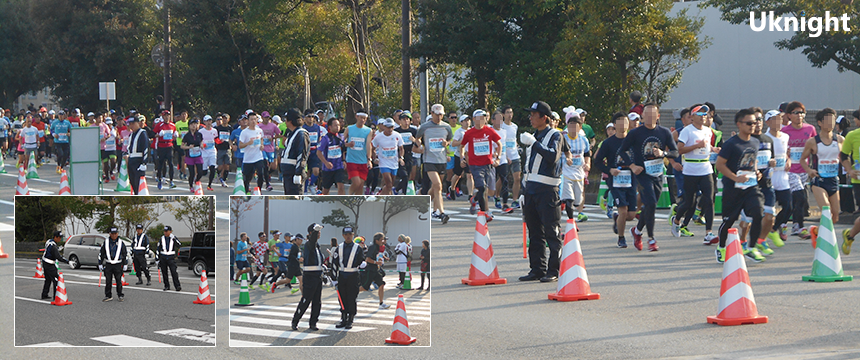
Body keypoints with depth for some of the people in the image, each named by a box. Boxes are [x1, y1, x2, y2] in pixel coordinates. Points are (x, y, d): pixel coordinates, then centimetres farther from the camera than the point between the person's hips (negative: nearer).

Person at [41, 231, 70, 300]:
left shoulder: (49, 241, 3)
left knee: (48, 280, 19)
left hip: (45, 263, 10)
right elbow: (58, 257, -30)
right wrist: (68, 262, -31)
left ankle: (44, 295, 24)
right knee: (56, 280, -6)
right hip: (50, 265, -10)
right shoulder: (53, 246, -26)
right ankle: (56, 296, -6)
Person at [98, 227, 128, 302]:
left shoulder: (121, 243, 4)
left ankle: (120, 295, 7)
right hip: (108, 265, 1)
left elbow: (125, 254, 8)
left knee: (118, 281, -3)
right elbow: (101, 254, 11)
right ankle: (108, 296, 9)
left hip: (118, 265, -1)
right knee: (108, 281, 2)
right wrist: (100, 264, 8)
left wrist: (125, 264, 4)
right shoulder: (106, 243, 6)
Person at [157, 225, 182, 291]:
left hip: (171, 258, -3)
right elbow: (158, 249, 14)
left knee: (174, 272, -14)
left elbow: (180, 244, -15)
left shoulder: (173, 238, 2)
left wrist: (174, 238, -24)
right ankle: (166, 286, 15)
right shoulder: (162, 239, 9)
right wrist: (157, 259, 9)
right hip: (163, 258, 3)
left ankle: (178, 286, -15)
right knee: (164, 273, 4)